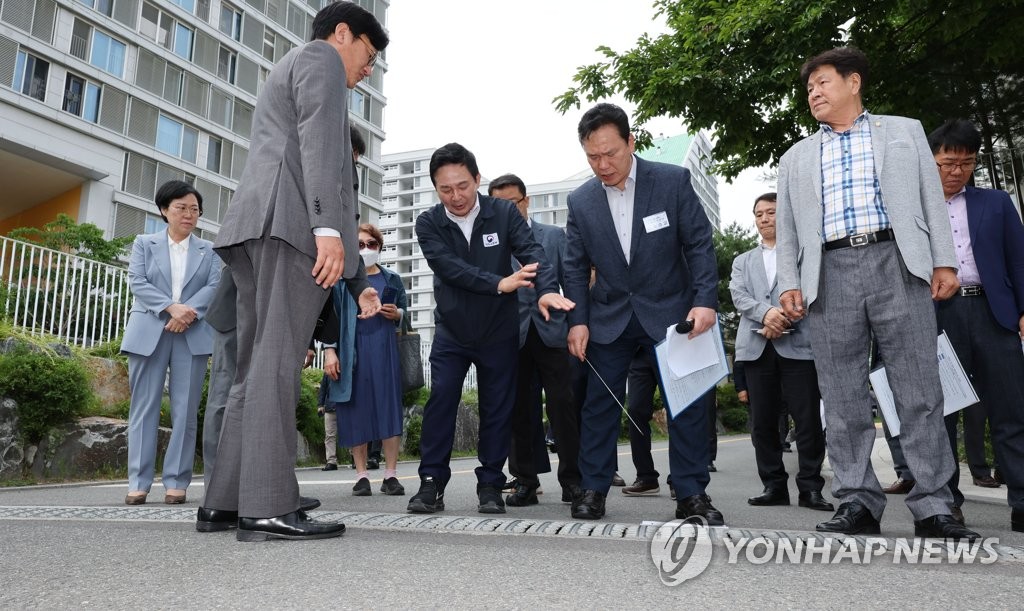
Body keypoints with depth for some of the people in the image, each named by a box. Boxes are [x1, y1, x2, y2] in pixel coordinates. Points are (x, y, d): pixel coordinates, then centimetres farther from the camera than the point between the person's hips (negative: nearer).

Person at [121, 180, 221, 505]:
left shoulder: (208, 250, 16)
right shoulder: (144, 243, 14)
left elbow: (215, 286, 2)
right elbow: (137, 282, -1)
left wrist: (187, 312, -15)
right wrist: (171, 307, -16)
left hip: (192, 335, 1)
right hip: (148, 333, 0)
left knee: (185, 410, -1)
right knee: (144, 407, -1)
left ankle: (176, 481, 4)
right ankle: (138, 482, 3)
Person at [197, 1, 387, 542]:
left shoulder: (285, 72, 36)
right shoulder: (321, 57, 8)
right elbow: (317, 141, -10)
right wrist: (329, 226, -23)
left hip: (258, 228, 9)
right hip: (293, 222, -9)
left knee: (258, 367, 5)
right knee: (277, 363, -15)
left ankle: (224, 502, 5)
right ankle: (267, 507, -17)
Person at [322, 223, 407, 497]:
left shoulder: (392, 279, 15)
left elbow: (405, 310, 20)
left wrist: (397, 313, -3)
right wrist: (330, 351, -7)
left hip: (384, 348, 1)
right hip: (351, 349, -1)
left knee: (388, 407, -4)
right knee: (356, 408, -1)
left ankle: (390, 475, 1)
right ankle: (361, 475, 6)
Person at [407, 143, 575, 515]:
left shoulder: (504, 213, -7)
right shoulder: (428, 223, -7)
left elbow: (531, 252, -19)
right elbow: (449, 268, -21)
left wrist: (547, 289, -39)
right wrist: (499, 284, -33)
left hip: (499, 330, 0)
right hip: (451, 330, 0)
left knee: (497, 408, 4)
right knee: (440, 400, -6)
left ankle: (490, 484, 15)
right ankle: (432, 482, 4)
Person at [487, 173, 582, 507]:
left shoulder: (554, 235, 11)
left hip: (552, 332, 0)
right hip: (511, 337, 0)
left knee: (564, 406, -3)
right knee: (518, 410, 4)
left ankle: (572, 479, 9)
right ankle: (525, 481, 15)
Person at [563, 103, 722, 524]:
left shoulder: (673, 181, -8)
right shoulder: (580, 201, -1)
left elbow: (699, 244, -7)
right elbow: (576, 267, 3)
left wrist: (705, 301, -16)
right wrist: (577, 321, -4)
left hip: (670, 312, -1)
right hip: (610, 316, 2)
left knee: (688, 401, 0)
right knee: (600, 404, 3)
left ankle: (691, 495, 11)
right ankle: (593, 490, 15)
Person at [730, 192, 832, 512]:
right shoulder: (743, 261, 22)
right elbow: (738, 295, 5)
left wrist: (784, 318, -15)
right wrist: (765, 313, -15)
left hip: (798, 344, -3)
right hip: (757, 347, 3)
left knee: (809, 419, -4)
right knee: (763, 422, 3)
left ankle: (810, 488, 5)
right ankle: (774, 485, 12)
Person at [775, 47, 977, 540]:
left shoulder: (904, 131, 19)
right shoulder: (796, 158, 23)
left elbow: (930, 198, 11)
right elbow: (788, 229, 17)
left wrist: (944, 261, 0)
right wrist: (789, 283, 4)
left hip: (898, 264, -1)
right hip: (830, 274, 2)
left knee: (920, 392, -4)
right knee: (843, 400, 0)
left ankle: (933, 508, 3)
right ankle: (857, 503, 6)